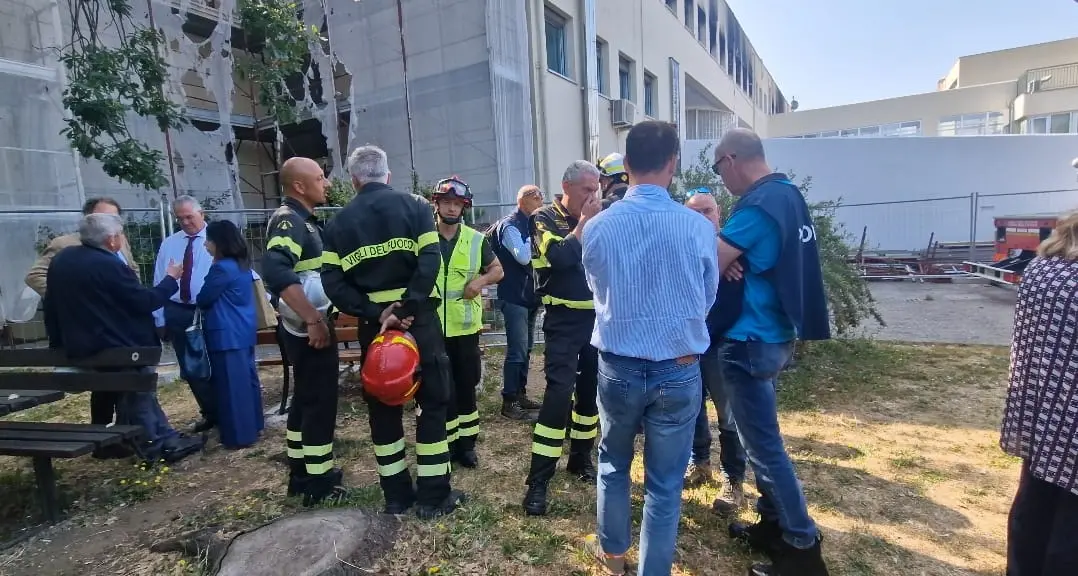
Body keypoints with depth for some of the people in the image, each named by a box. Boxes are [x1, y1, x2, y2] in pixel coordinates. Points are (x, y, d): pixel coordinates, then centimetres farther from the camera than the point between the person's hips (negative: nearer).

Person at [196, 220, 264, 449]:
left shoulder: (222, 268, -17)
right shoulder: (243, 265, 11)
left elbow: (203, 300, -8)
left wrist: (199, 298, 12)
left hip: (227, 333, -9)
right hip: (244, 330, 9)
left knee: (232, 383, -3)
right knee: (247, 377, 14)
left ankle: (240, 434, 3)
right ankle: (253, 424, 24)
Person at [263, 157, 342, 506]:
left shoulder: (301, 220, 14)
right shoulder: (288, 220, -17)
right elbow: (276, 272, -32)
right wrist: (313, 319, -30)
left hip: (307, 326, 10)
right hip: (310, 328, -10)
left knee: (306, 397, 17)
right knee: (321, 400, -1)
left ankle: (300, 472, 30)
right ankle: (318, 481, 12)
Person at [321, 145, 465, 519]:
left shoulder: (340, 222, 8)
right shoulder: (415, 206, 1)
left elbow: (333, 282, -5)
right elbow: (430, 262, -15)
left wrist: (375, 313, -10)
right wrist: (404, 309, -16)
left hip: (373, 324, 3)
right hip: (419, 319, -2)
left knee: (383, 407, 13)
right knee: (433, 402, 7)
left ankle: (396, 495, 22)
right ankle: (433, 496, 12)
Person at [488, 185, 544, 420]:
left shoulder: (531, 225, 13)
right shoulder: (510, 226, -11)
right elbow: (523, 257, -25)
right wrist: (535, 233, -16)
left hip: (529, 296, 9)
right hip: (514, 297, -9)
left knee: (525, 348, 13)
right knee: (517, 350, -8)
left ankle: (520, 394, 24)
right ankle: (509, 402, 1)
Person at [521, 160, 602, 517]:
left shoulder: (596, 220, 10)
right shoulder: (545, 218, -5)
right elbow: (561, 257, -23)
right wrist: (584, 221, -15)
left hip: (597, 317, 6)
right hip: (564, 320, -5)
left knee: (592, 388, 12)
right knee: (559, 392, -12)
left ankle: (581, 458, 31)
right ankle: (538, 480, -3)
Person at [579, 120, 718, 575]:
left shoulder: (597, 228, -9)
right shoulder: (699, 228, -12)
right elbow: (707, 300, 3)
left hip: (617, 367, 2)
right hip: (679, 371, -1)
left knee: (613, 464, 24)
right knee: (665, 483, 13)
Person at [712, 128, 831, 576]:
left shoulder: (756, 204, -21)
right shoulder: (788, 193, 10)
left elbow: (708, 268, -20)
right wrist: (718, 231, -3)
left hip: (751, 341, -10)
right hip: (776, 334, 10)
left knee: (765, 447, 1)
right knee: (761, 437, 20)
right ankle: (772, 526, 33)